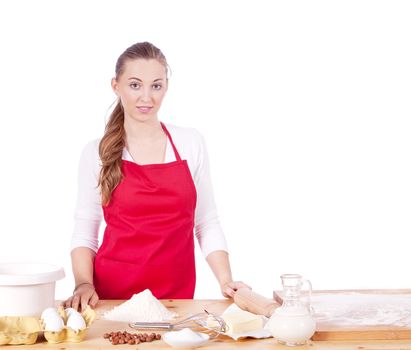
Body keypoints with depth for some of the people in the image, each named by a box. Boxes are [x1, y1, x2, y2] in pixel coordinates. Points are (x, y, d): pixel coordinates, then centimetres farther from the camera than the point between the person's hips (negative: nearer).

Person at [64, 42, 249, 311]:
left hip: (177, 295, 1)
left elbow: (207, 223, 7)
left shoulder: (192, 143, 3)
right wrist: (84, 283, -10)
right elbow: (84, 230, 5)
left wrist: (225, 280, -4)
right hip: (111, 295, -1)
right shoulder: (96, 153, 1)